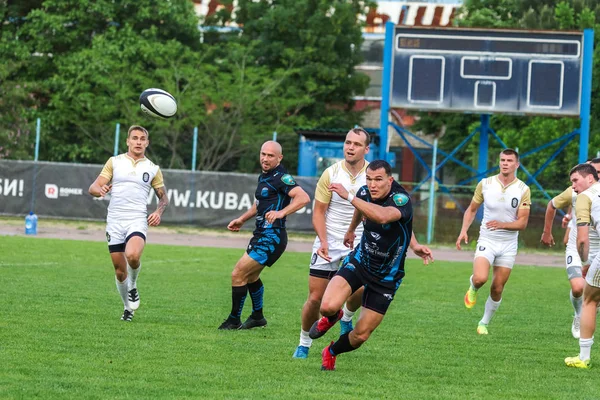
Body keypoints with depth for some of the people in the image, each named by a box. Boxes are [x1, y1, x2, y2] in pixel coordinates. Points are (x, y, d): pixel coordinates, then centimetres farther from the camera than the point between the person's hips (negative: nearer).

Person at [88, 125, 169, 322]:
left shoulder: (153, 169, 9)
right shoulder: (115, 161, 7)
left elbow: (163, 197, 19)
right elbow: (93, 188, 3)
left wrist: (159, 212, -2)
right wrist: (100, 189, -21)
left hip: (138, 221, -1)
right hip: (115, 222, 1)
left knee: (133, 256, -30)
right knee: (120, 271, 2)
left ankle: (133, 285, 0)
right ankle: (128, 307, 24)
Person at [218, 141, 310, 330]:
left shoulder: (281, 177, -16)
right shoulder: (263, 177, 14)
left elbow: (303, 197, -28)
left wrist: (281, 212, -37)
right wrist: (242, 219, 30)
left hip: (271, 237, -10)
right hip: (262, 234, 10)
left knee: (238, 275, -9)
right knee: (250, 276, 24)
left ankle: (234, 320, 2)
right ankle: (257, 317, 39)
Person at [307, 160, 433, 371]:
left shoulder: (401, 199, -28)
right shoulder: (364, 193, -9)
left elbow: (382, 216, -52)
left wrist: (349, 196, -50)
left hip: (386, 276, -3)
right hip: (359, 261, 3)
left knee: (361, 335, 1)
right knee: (328, 306, -23)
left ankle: (331, 352, 36)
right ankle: (331, 317, 17)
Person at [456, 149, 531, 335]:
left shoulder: (523, 190, -6)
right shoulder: (485, 184, -3)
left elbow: (522, 222, -8)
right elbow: (472, 209, 11)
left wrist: (502, 224, -26)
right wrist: (464, 230, -3)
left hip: (508, 244, 1)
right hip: (487, 241, -1)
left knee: (497, 289, 4)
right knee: (480, 278, -25)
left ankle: (484, 323, 25)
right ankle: (473, 288, 12)